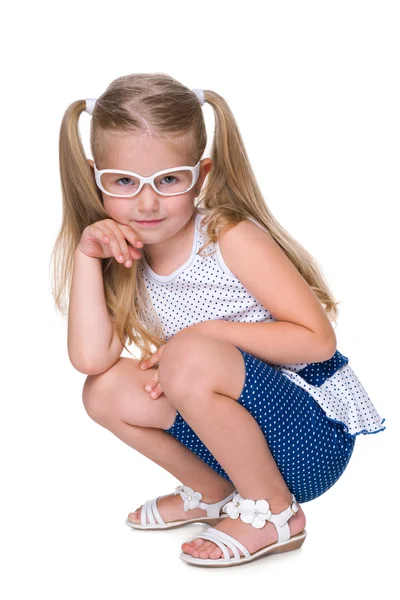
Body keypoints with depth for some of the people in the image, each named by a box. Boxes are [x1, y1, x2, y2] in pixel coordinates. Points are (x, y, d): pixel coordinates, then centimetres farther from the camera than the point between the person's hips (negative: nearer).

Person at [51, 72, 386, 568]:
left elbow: (318, 339, -19)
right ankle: (214, 494, 14)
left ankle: (272, 510, -8)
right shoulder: (128, 264, 2)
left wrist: (206, 333, -21)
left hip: (315, 437, -6)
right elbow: (90, 359, -14)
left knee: (190, 359, -30)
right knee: (106, 390, -7)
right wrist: (87, 255, -16)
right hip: (247, 431, 7)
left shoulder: (232, 239, -17)